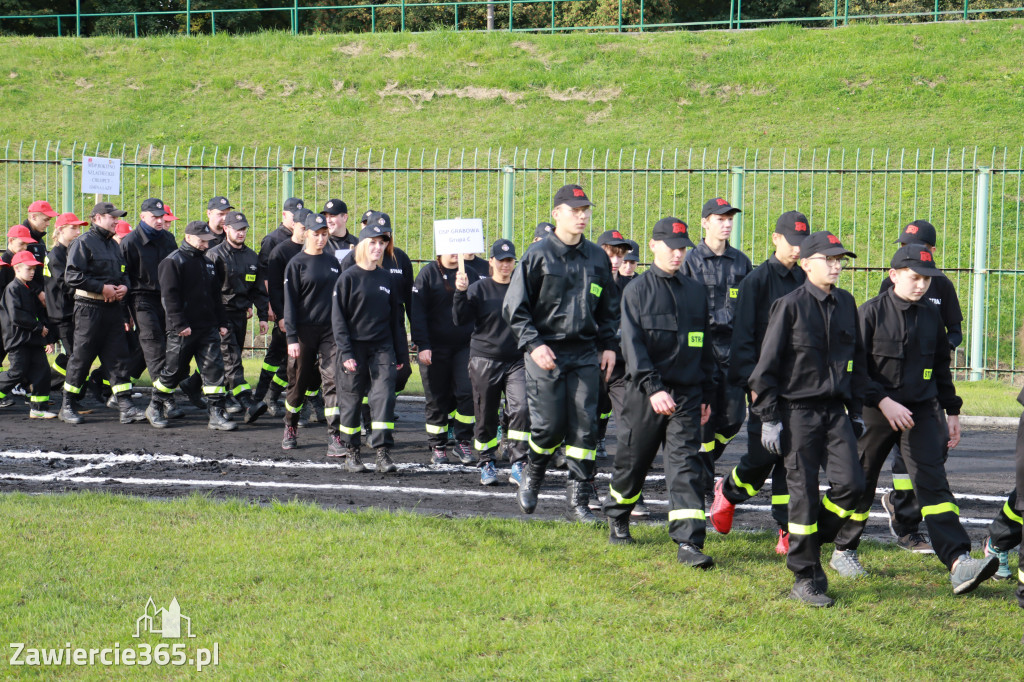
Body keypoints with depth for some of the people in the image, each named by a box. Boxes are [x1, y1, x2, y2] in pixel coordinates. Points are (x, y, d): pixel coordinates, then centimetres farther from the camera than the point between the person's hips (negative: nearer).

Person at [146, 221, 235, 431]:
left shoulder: (207, 262, 16)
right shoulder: (173, 262, -7)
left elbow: (215, 295, 23)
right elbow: (169, 296, -13)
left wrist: (221, 323, 16)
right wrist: (180, 324, -19)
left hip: (208, 327, 6)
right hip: (183, 330, -6)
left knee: (214, 368, -2)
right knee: (173, 370, 3)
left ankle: (216, 413, 0)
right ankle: (155, 408, 20)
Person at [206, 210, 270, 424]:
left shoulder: (252, 257, 14)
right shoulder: (215, 255, -4)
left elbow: (259, 289, 20)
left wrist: (262, 316, 14)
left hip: (241, 314, 6)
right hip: (221, 314, -6)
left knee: (233, 359, 11)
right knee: (231, 359, -16)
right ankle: (247, 404, -28)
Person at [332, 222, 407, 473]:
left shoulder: (387, 278, 9)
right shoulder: (348, 278, -3)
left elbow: (397, 317, 15)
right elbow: (338, 318, -5)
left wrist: (401, 353, 11)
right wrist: (346, 353, -12)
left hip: (382, 347, 3)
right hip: (354, 346, -3)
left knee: (384, 395, -9)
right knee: (351, 399, 4)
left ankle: (383, 453, -11)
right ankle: (351, 452, 16)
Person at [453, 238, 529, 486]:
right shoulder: (479, 288, 2)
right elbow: (460, 319, -6)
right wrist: (460, 293, -18)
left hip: (517, 360, 1)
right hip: (485, 360, 0)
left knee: (521, 409, -15)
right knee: (485, 416, 5)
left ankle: (518, 466, -11)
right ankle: (486, 464, 21)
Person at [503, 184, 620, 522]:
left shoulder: (597, 257, 10)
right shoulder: (538, 255, -3)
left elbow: (609, 307, 21)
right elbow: (514, 307, -2)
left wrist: (608, 345, 11)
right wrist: (533, 344, -12)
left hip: (586, 354, 4)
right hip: (546, 353, -4)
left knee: (585, 426, -2)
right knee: (549, 426, -5)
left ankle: (578, 500, 5)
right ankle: (532, 477, 24)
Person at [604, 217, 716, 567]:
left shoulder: (695, 291, 12)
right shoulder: (637, 291, -1)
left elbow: (704, 345, 19)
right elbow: (633, 344, -11)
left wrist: (707, 394, 16)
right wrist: (653, 388, -23)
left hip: (687, 393, 2)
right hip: (645, 393, -2)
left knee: (686, 464, -7)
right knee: (632, 460, 10)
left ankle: (688, 543, -13)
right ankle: (617, 520, 36)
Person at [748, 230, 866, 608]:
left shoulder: (846, 303, 9)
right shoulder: (790, 305, -8)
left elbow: (857, 359, 20)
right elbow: (766, 366, -6)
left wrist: (856, 411, 16)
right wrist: (769, 418, -9)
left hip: (835, 410, 5)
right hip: (798, 410, -5)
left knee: (851, 483, -7)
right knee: (804, 492, -2)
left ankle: (810, 542, 17)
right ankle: (805, 579, 8)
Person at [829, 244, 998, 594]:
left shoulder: (931, 315, 7)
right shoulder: (872, 312, -8)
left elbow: (941, 366, 19)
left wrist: (952, 411, 17)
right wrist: (884, 401, -19)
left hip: (921, 410, 3)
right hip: (875, 411, -3)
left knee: (933, 481, -11)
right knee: (860, 483, 10)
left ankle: (958, 563, -23)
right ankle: (843, 551, 31)